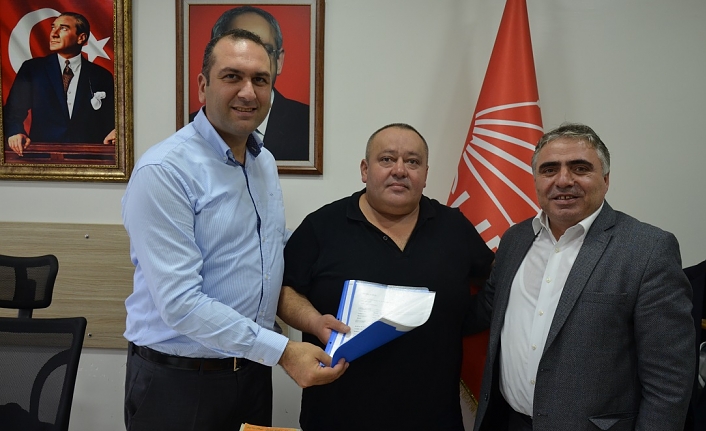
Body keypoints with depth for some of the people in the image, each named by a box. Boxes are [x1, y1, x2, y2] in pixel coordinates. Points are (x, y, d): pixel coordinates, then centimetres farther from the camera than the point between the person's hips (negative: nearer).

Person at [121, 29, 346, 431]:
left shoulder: (266, 162, 5)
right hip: (177, 381, -6)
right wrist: (282, 351, -22)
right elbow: (179, 303, -24)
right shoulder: (164, 171, -20)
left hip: (253, 368, 7)